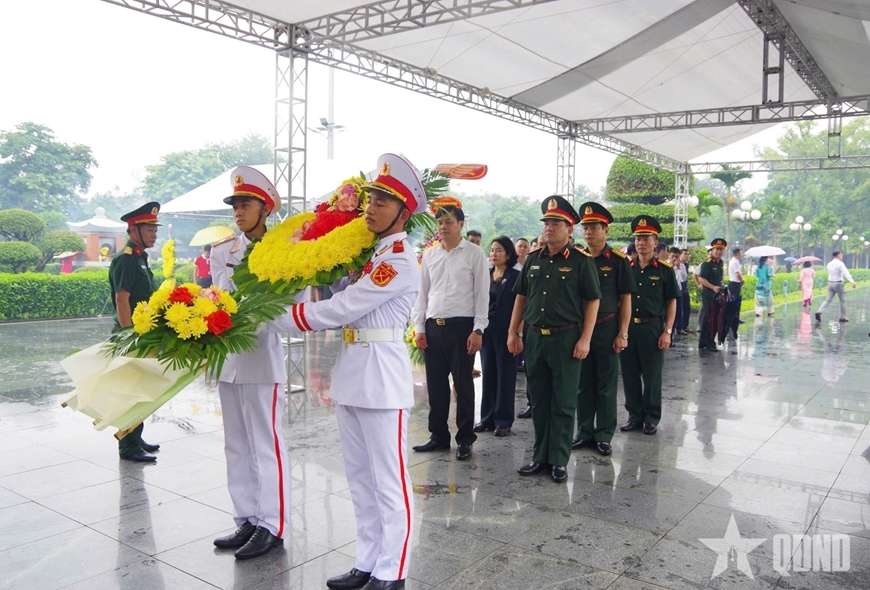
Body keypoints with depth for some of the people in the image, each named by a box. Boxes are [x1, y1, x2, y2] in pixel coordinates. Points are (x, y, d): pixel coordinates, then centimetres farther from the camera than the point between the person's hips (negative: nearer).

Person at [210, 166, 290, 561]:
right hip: (227, 355, 6)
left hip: (262, 356, -6)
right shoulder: (222, 250, 10)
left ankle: (271, 526, 13)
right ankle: (246, 520, 26)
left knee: (266, 445, 1)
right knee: (237, 445, 13)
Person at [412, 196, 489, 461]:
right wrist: (419, 327, 7)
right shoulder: (429, 255, 11)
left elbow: (482, 294, -4)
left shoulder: (474, 253, -1)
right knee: (435, 384, 11)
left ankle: (465, 439, 15)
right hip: (433, 327, 4)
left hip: (462, 326, -4)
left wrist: (478, 330, -10)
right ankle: (438, 435, 24)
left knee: (463, 384, 3)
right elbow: (422, 293, 13)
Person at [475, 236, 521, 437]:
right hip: (486, 330, 5)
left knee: (505, 376, 4)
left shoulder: (516, 276, -4)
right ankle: (487, 418, 19)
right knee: (488, 375, 10)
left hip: (505, 331, -5)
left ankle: (503, 420, 12)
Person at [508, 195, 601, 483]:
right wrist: (513, 332, 9)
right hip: (535, 338, 5)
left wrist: (585, 339, -12)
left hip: (566, 339, -5)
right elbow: (521, 296, 14)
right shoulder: (533, 259, 9)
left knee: (563, 404, 4)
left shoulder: (581, 261, -5)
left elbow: (593, 301, -6)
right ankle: (540, 457, 24)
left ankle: (559, 461, 15)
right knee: (539, 401, 12)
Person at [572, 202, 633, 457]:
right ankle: (584, 431, 21)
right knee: (583, 383, 10)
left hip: (607, 329, -3)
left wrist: (622, 334, -9)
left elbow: (625, 299, -4)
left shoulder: (618, 261, -4)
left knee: (606, 384, 5)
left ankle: (604, 435, 15)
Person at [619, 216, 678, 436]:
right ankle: (634, 416, 21)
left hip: (652, 328, -3)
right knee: (630, 375, 9)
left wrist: (667, 331, -8)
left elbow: (672, 302, 0)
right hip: (627, 327, 3)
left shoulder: (664, 270, -1)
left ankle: (651, 418, 19)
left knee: (652, 375, 6)